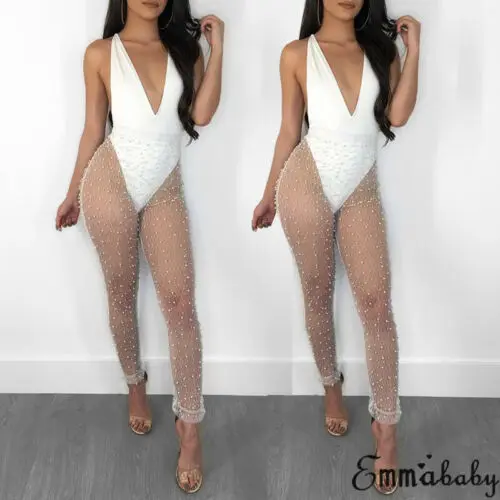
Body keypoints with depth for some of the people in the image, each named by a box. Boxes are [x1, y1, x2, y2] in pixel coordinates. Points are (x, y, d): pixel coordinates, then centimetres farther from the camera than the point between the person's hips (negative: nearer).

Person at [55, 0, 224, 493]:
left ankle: (189, 424, 4)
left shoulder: (186, 48, 5)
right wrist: (73, 191, 10)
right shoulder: (101, 53, 1)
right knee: (121, 295, 11)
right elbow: (93, 129, 6)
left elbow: (202, 114, -8)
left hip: (165, 190, 1)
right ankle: (135, 384, 36)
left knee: (180, 301, -6)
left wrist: (217, 48, -8)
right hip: (110, 183, -1)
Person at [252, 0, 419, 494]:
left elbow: (398, 115, -6)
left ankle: (385, 427, 2)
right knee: (318, 295, 9)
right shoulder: (297, 54, 1)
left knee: (376, 302, -6)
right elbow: (289, 130, 6)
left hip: (361, 189, 1)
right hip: (307, 182, -1)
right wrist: (270, 192, 9)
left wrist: (413, 51, -8)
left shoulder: (382, 49, 6)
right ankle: (331, 387, 33)